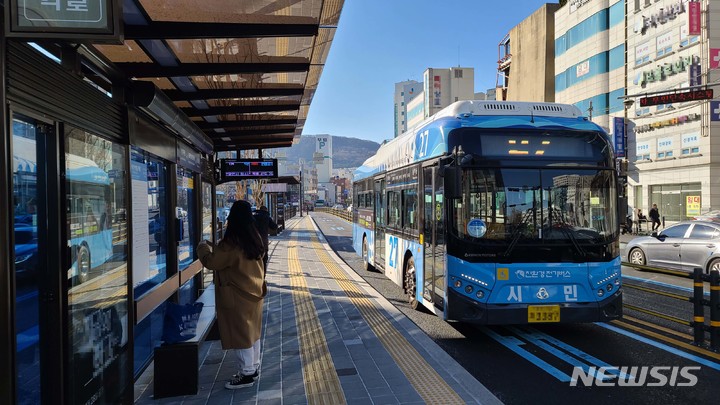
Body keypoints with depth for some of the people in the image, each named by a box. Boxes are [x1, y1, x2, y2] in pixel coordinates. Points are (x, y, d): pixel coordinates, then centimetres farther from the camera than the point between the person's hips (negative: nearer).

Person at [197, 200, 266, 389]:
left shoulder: (232, 242, -23)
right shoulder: (254, 238, 2)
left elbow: (211, 262, -15)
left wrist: (203, 247, 4)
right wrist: (214, 248, 18)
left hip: (237, 296, -8)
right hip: (254, 291, 8)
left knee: (240, 333, 3)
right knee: (252, 331, 17)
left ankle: (247, 374, 12)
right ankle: (254, 367, 29)